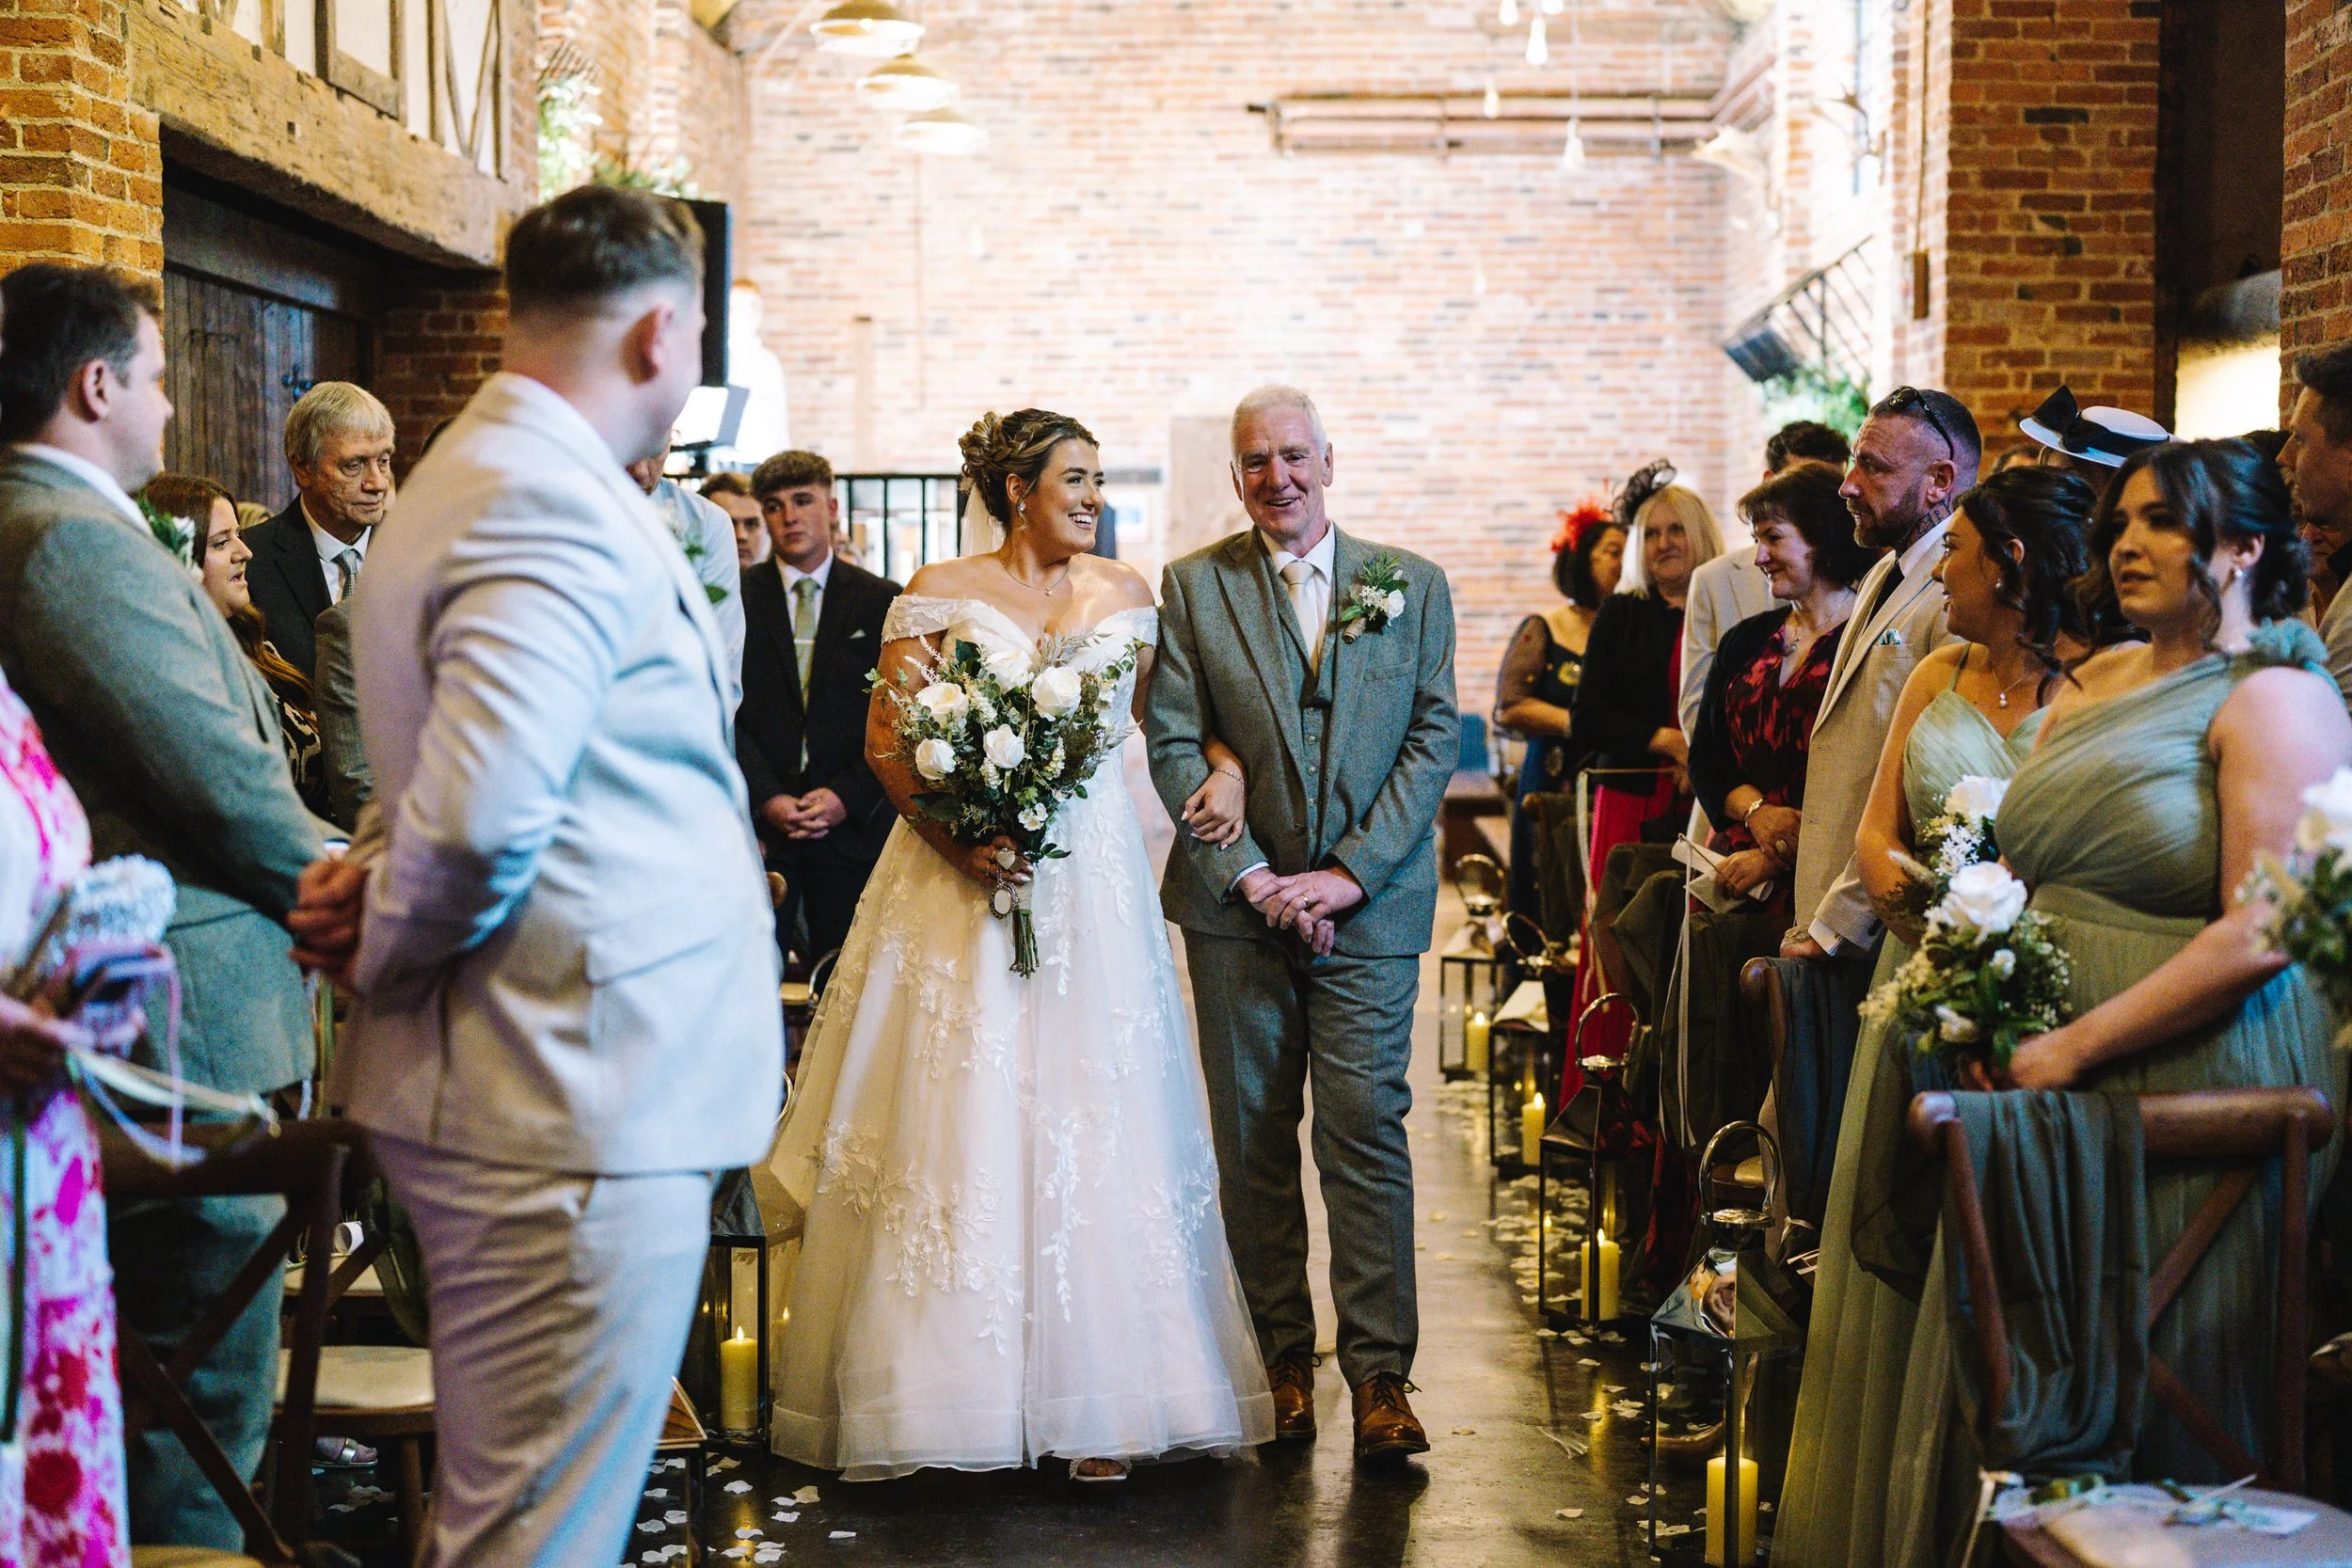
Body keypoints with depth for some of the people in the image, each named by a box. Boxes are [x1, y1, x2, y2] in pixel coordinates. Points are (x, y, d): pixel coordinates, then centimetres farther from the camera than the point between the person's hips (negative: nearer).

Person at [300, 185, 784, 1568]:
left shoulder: (474, 474, 16)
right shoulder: (554, 506, -18)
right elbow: (481, 816, -28)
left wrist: (378, 880, 0)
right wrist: (392, 952, -10)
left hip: (521, 1098, 11)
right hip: (582, 1106, -11)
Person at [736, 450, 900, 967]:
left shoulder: (882, 601, 6)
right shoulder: (737, 598, 6)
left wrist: (848, 797, -8)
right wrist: (766, 798, -10)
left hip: (853, 823, 0)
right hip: (757, 822, 0)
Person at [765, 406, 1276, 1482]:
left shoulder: (1125, 596, 11)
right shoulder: (940, 596, 1)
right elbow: (886, 740, -3)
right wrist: (956, 844, -16)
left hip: (1092, 888, 2)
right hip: (960, 885, -2)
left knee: (1089, 1129, 0)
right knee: (956, 1124, -2)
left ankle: (1093, 1401, 5)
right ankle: (939, 1387, 7)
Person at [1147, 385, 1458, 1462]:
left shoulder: (1414, 586, 7)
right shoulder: (1194, 587, 5)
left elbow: (1435, 738, 2)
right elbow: (1174, 746, 0)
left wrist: (1351, 872, -8)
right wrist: (1253, 877, -9)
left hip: (1368, 903, -1)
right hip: (1237, 904, 1)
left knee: (1367, 1129, -6)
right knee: (1253, 1140, 6)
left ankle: (1379, 1371, 0)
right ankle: (1281, 1358, 16)